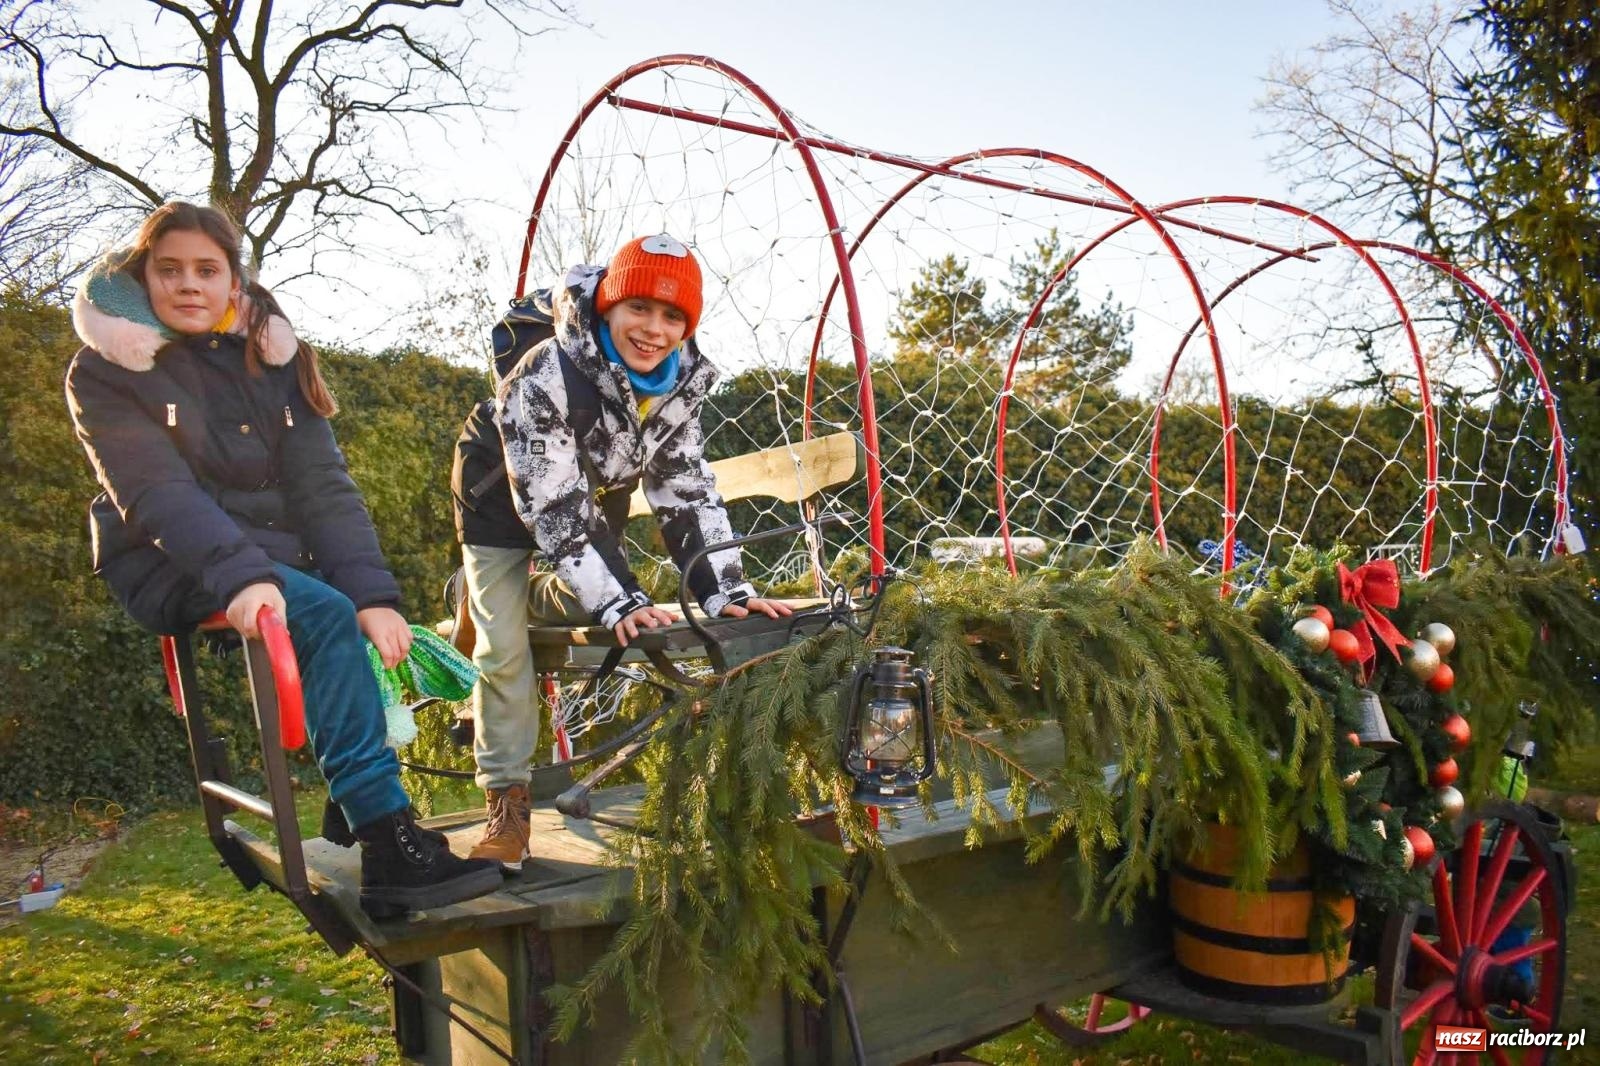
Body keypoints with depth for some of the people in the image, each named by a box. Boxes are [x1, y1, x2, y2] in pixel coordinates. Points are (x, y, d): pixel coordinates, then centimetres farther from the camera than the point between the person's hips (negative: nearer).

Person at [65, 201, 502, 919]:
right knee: (326, 616, -30)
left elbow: (322, 483, -7)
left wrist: (372, 591, -21)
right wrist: (236, 574, -39)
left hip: (269, 557, 6)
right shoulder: (105, 370, -5)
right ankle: (389, 844, -34)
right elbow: (157, 494, -21)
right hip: (168, 568, -5)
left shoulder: (272, 356, 4)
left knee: (354, 611, -20)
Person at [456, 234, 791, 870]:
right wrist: (619, 602, -42)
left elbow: (687, 489, -17)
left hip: (595, 494, 5)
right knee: (505, 648, -10)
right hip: (506, 496, -5)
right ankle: (507, 805, 5)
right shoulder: (546, 379, -37)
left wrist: (723, 591, -25)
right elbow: (555, 510, -37)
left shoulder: (685, 377, -21)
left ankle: (530, 598, 34)